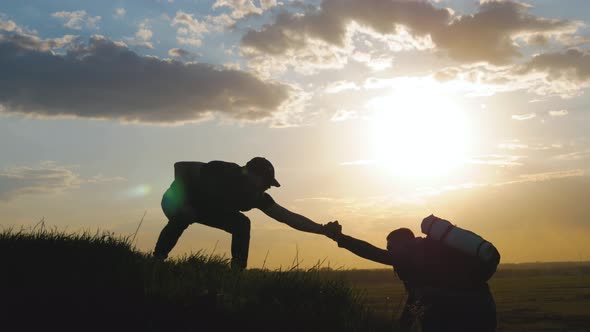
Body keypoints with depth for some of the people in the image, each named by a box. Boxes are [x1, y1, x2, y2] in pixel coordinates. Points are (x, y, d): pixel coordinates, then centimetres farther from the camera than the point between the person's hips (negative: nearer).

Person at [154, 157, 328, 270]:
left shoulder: (258, 197, -17)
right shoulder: (223, 172, -35)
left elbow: (289, 217, -17)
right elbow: (180, 166, -29)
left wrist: (321, 229, -25)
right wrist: (183, 202, -32)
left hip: (207, 208, 6)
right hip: (175, 201, -6)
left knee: (242, 223, -14)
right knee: (183, 216, -40)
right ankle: (156, 260, -27)